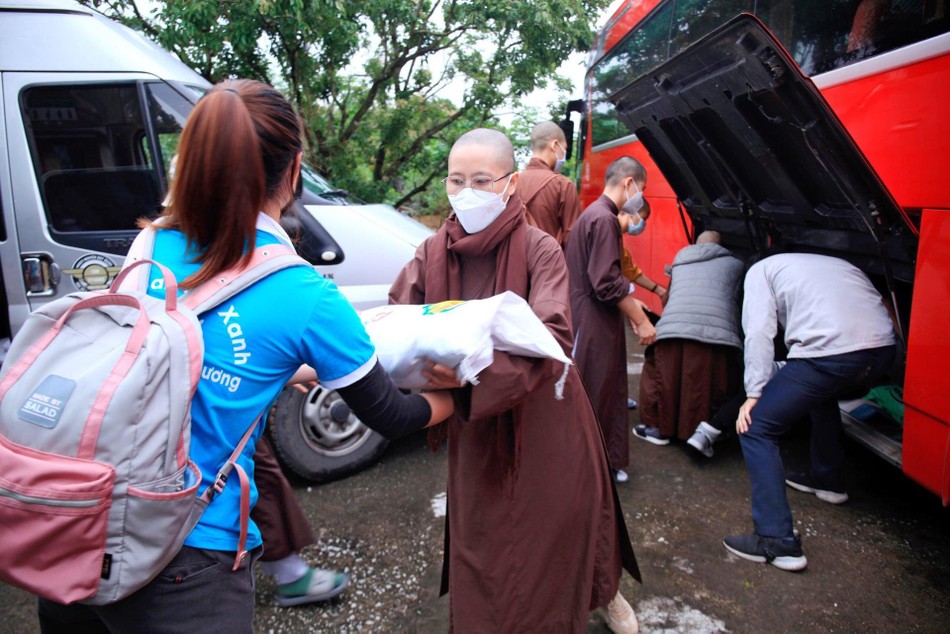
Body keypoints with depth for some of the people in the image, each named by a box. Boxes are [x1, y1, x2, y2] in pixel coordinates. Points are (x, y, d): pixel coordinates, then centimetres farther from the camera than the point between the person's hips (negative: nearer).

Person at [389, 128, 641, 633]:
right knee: (482, 538, 11)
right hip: (474, 428, 2)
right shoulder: (432, 254, -3)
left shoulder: (539, 250, -13)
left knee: (564, 521, 17)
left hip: (544, 420, -2)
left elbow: (554, 338, -25)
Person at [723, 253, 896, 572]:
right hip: (883, 346, 8)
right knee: (822, 395, 38)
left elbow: (759, 331, 2)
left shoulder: (761, 269, 18)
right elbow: (872, 305, 27)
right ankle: (827, 479, 51)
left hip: (829, 351, -7)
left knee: (755, 429, 3)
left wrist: (754, 394, 1)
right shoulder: (837, 264, 36)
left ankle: (778, 541, -3)